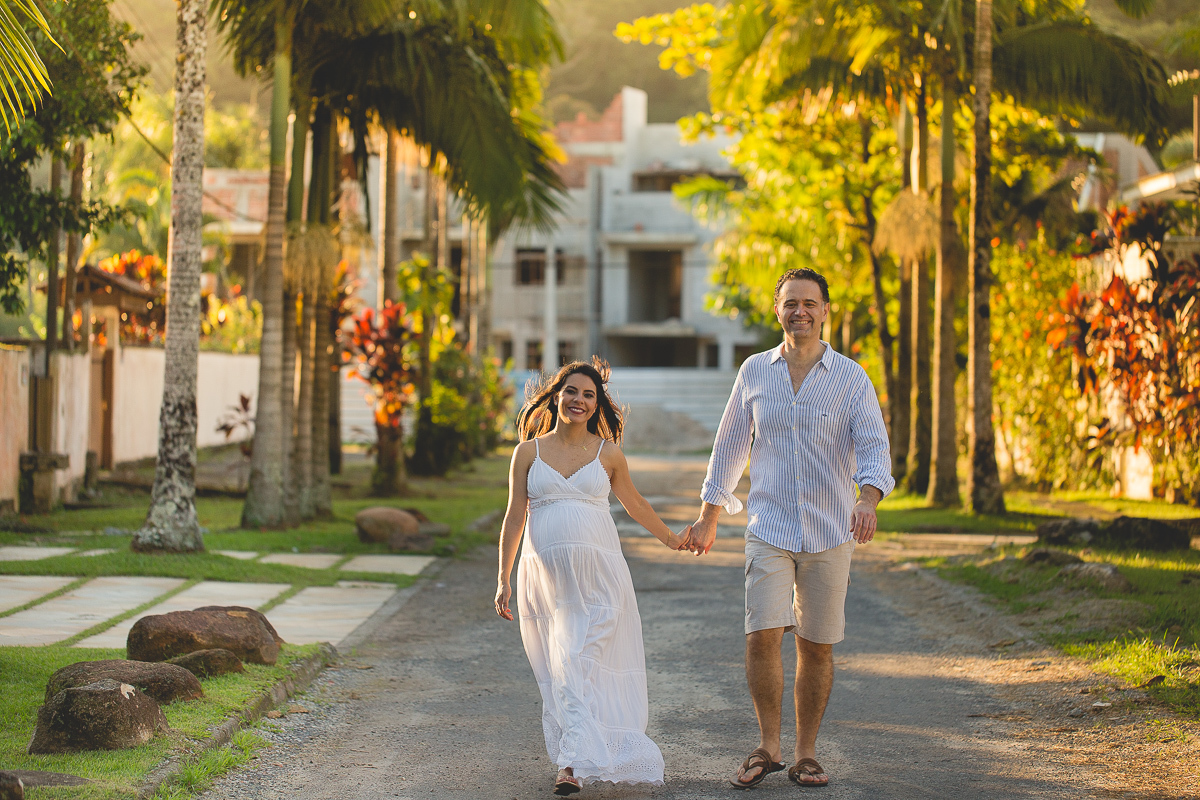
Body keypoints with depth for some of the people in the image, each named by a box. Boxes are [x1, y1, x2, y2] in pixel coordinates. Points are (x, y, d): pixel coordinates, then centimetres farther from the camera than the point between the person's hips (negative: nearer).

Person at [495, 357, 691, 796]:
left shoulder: (608, 453, 6)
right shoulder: (529, 452, 7)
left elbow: (634, 503, 21)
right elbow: (514, 517, 8)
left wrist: (671, 539, 30)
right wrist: (504, 579, 5)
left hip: (596, 573, -2)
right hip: (544, 574, 2)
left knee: (580, 665, -11)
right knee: (555, 670, 4)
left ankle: (574, 763, -15)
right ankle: (578, 754, 15)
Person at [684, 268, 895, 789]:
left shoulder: (851, 379, -2)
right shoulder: (754, 372, 4)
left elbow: (874, 447, -12)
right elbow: (730, 444, 14)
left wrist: (867, 499, -33)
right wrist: (709, 517, 18)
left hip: (830, 534, 0)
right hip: (769, 530, 0)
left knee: (816, 647, 5)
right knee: (762, 635, -12)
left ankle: (806, 755, 19)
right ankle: (768, 748, 4)